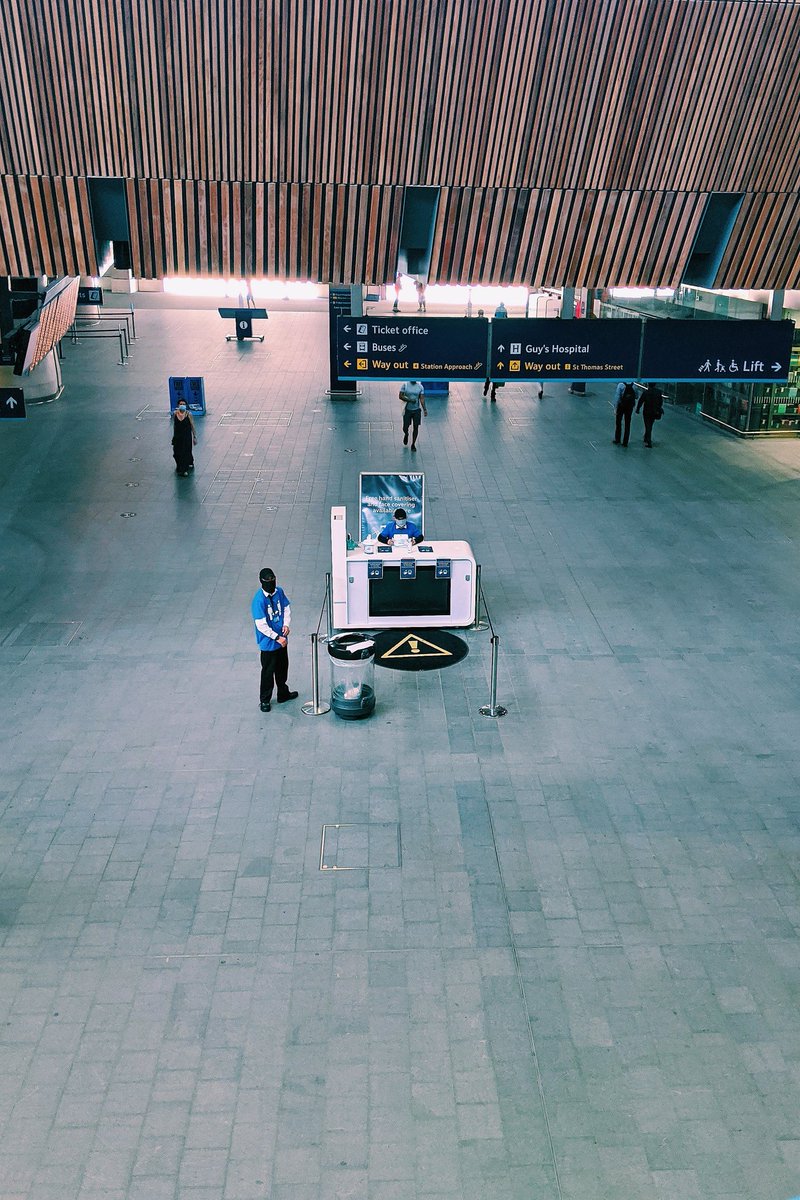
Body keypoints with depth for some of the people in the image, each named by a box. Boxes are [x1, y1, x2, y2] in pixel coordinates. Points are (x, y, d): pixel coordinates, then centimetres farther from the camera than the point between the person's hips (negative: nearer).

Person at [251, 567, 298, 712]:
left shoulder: (279, 591, -5)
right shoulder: (259, 600, -25)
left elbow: (287, 608, 8)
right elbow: (261, 626, -24)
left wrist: (286, 624, -9)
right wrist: (277, 638, -21)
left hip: (281, 639, 7)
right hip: (268, 642, -7)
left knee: (282, 668, 22)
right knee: (268, 672, 7)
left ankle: (283, 693, 42)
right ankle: (265, 700, 24)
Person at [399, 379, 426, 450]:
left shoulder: (420, 387, 1)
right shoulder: (405, 385, -3)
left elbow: (422, 398, -1)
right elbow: (400, 396, -7)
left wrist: (424, 409, -12)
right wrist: (409, 400, -19)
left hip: (417, 410, 1)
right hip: (407, 410, -1)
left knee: (416, 427, 0)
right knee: (405, 427, 1)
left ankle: (413, 444, 12)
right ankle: (406, 435, 38)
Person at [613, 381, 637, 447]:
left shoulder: (620, 385, -13)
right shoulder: (633, 386, -4)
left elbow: (618, 397, -15)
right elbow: (636, 396, 2)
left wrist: (615, 408, -12)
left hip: (621, 406, -3)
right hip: (630, 407, 3)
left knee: (618, 423, 14)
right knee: (627, 424, 10)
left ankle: (617, 440, 19)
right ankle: (625, 442, 13)